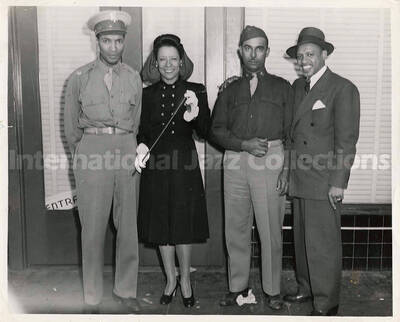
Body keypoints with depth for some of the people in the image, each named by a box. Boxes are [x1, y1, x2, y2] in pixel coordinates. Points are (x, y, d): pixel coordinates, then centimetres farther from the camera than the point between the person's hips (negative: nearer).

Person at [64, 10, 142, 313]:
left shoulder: (133, 78, 8)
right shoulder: (80, 78, 3)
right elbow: (71, 124, 10)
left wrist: (129, 147, 12)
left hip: (127, 149, 2)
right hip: (92, 150, -2)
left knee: (128, 224, 7)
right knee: (93, 226, 1)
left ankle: (126, 289, 22)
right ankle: (93, 297, 16)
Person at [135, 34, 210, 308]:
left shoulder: (195, 91, 0)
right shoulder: (148, 94, 4)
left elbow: (205, 132, -5)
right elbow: (143, 130, 7)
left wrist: (195, 115, -24)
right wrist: (142, 146, -13)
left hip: (184, 165, -2)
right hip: (156, 165, 2)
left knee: (184, 225, 4)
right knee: (161, 225, 10)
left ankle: (185, 280, 26)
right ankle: (170, 279, 29)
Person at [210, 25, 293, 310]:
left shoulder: (282, 88, 12)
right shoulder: (230, 90, 17)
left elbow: (290, 133, 6)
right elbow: (217, 130, 9)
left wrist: (286, 169, -5)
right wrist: (244, 144, -8)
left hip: (270, 161, -2)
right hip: (236, 161, 2)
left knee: (271, 230, -1)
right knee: (236, 228, 6)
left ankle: (273, 290, 14)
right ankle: (238, 286, 19)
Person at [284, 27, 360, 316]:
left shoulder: (343, 89, -7)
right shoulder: (297, 86, 14)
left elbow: (346, 140, -11)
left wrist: (338, 183, -14)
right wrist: (287, 171, 11)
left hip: (323, 183, -7)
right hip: (299, 180, 7)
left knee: (323, 244, 0)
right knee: (302, 239, 15)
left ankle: (326, 304, 15)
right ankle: (307, 288, 32)